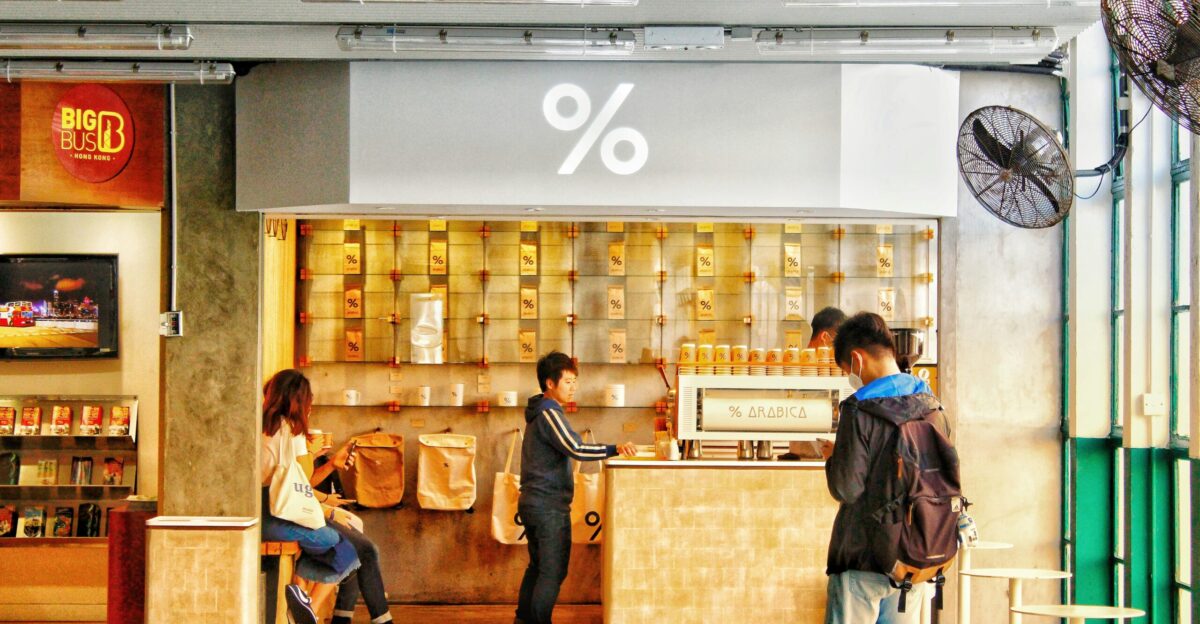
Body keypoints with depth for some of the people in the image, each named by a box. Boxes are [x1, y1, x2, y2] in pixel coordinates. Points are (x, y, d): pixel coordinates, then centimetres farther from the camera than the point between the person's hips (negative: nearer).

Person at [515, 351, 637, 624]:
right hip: (549, 506, -10)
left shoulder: (539, 412, 16)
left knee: (538, 566, 18)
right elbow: (576, 449, -28)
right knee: (553, 572, -5)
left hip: (532, 503, 10)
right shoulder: (549, 413, -17)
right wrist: (615, 449, -35)